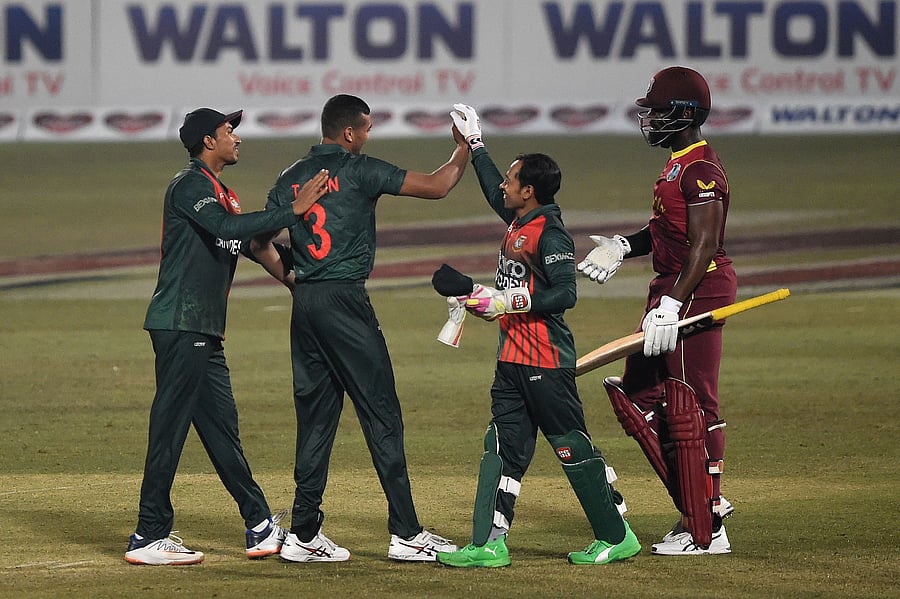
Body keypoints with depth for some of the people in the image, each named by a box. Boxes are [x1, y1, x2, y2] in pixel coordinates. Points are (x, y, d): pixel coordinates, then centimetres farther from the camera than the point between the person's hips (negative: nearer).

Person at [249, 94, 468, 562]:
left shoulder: (290, 179, 12)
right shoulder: (360, 170, -4)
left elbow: (260, 244, 12)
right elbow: (435, 187, -3)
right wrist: (463, 151, 12)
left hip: (305, 305, 6)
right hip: (345, 300, -6)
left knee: (315, 418, 10)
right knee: (381, 416, -3)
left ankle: (304, 533, 6)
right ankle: (405, 533, -4)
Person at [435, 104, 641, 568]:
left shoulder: (550, 233, -15)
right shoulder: (518, 221, 12)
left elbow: (563, 294, -23)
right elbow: (494, 193, 34)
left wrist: (505, 302, -22)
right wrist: (474, 144, 40)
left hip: (547, 362, -9)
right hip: (512, 358, 9)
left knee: (573, 448, -3)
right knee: (503, 448, 5)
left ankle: (617, 537, 5)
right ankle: (488, 544, 4)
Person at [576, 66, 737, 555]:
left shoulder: (701, 171, -16)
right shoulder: (678, 166, 16)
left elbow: (703, 245, -22)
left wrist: (672, 304, -28)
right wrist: (623, 246, 9)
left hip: (697, 293, -11)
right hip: (672, 291, 11)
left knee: (689, 411, -8)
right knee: (639, 396, 12)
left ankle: (707, 532, -3)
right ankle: (702, 502, 17)